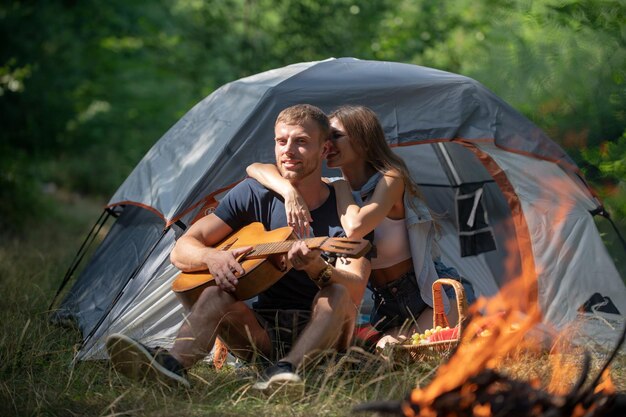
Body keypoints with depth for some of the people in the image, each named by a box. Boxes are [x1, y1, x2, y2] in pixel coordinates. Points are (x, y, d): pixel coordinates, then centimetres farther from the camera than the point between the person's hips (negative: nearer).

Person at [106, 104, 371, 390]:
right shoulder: (254, 195, 1)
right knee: (217, 294, -27)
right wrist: (211, 257, -25)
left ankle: (287, 368, -52)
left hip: (323, 335, -2)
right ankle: (173, 363, -53)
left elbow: (355, 291, -20)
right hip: (262, 331, 2)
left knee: (337, 295, -33)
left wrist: (318, 269, -42)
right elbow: (182, 251, -1)